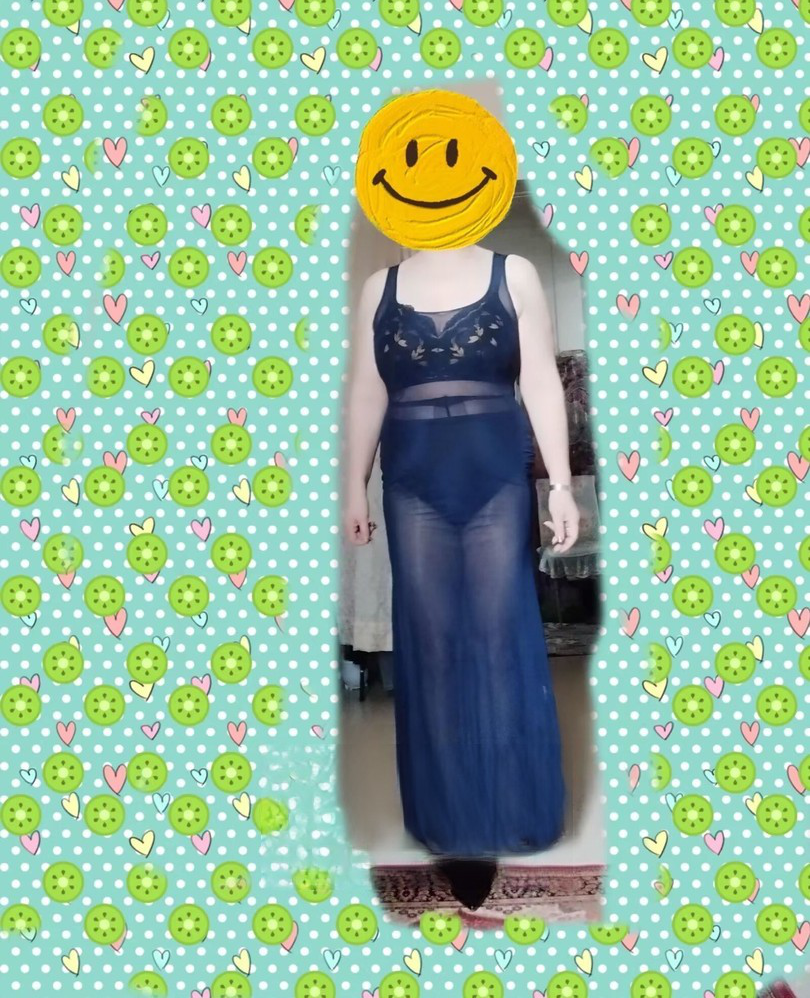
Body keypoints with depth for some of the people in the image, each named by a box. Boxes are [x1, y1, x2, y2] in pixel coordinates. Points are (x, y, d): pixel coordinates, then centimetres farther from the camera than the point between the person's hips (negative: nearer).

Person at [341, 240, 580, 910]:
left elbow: (542, 383, -1)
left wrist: (561, 483, -7)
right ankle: (451, 816, 18)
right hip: (414, 479, 2)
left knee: (500, 636, 2)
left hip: (497, 475, -1)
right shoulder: (380, 289, 9)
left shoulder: (514, 275, 4)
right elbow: (365, 395, 8)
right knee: (430, 639, 5)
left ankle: (508, 811, 17)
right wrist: (353, 488, 4)